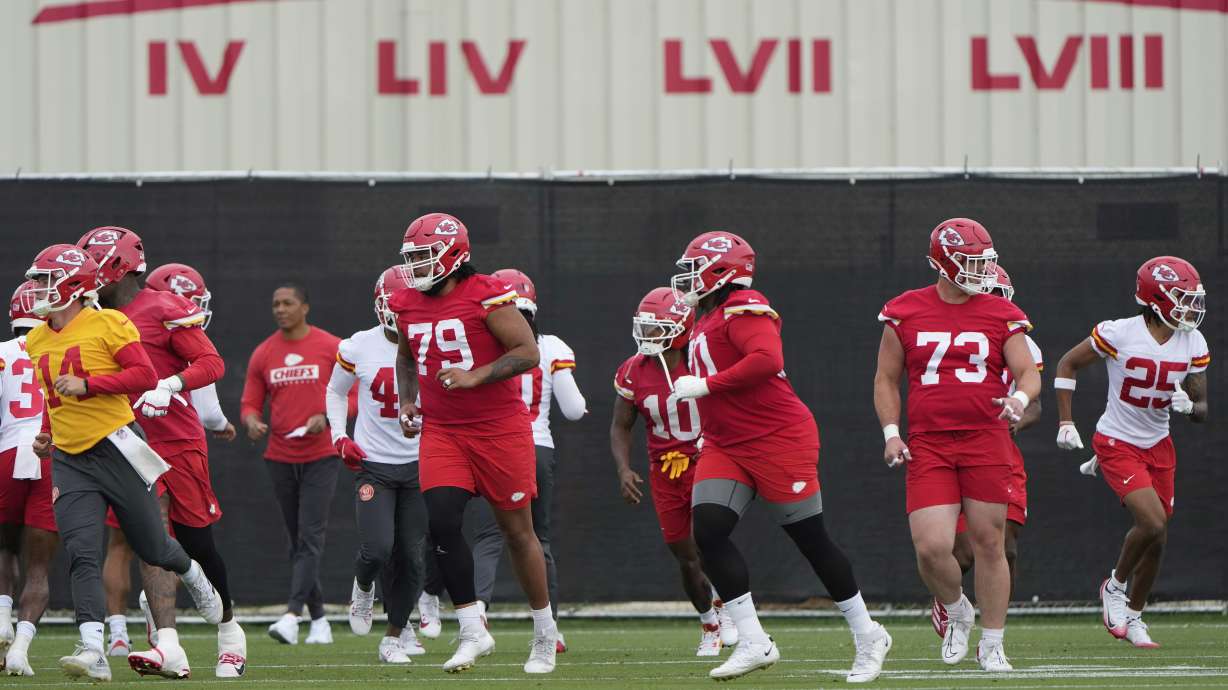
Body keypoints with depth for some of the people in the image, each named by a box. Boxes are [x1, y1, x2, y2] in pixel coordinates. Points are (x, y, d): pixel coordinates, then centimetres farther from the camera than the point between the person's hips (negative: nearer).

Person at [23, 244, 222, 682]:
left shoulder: (107, 325, -9)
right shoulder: (38, 341, 12)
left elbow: (146, 375, -15)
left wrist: (86, 385, -21)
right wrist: (47, 432, 14)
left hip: (115, 448, -5)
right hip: (70, 460, 5)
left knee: (153, 547, 9)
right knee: (81, 555, -13)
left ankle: (192, 576, 44)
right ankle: (92, 651, -20)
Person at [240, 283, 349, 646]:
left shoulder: (331, 347, -3)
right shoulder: (263, 354, 7)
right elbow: (250, 404, 9)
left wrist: (327, 417, -18)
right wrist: (252, 422, -14)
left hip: (320, 456, -4)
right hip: (280, 458, 4)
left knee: (310, 538, -14)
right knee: (298, 541, 9)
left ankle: (292, 616, -24)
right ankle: (319, 620, 18)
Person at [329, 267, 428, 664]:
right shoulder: (359, 348, -6)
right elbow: (336, 392, 12)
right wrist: (340, 437, 0)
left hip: (418, 464, 2)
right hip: (373, 464, -2)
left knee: (411, 557, 2)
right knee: (377, 549, -16)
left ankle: (395, 633, 20)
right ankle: (364, 587, 21)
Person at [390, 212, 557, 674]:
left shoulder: (487, 297, -14)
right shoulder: (408, 306, 6)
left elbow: (528, 353, -15)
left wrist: (476, 376, -25)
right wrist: (407, 402, 9)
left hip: (500, 428, -5)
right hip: (441, 432, 5)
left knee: (517, 531, 5)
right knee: (442, 521, -14)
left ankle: (545, 634, 21)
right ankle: (472, 631, -6)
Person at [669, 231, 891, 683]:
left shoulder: (741, 310, -14)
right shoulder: (706, 320, 17)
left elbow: (767, 360, -29)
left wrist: (705, 385, -23)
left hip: (778, 440, -9)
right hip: (726, 448, 9)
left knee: (812, 541, -1)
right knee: (708, 532, -9)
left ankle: (868, 637, 14)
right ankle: (753, 643, -7)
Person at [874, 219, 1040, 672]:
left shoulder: (1001, 316, 4)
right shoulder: (905, 313, 5)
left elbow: (1029, 373, 1)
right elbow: (886, 380, 12)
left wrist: (1021, 397, -23)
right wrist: (891, 433, 0)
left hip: (986, 441, 0)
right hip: (928, 447, 0)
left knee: (988, 543, 2)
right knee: (931, 548, -11)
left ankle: (992, 645, 15)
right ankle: (957, 613, 20)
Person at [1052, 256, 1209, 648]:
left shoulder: (1193, 345, -3)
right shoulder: (1118, 334, -17)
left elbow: (1202, 411, 3)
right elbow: (1067, 365, -2)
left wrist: (1188, 406, -21)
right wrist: (1066, 422, -6)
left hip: (1158, 447, 6)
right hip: (1117, 444, -6)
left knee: (1156, 537, 7)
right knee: (1153, 523, -21)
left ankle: (1132, 616, 28)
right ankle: (1115, 586, 6)